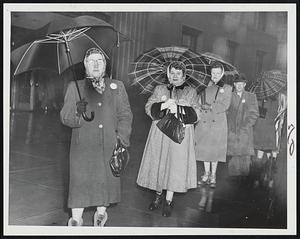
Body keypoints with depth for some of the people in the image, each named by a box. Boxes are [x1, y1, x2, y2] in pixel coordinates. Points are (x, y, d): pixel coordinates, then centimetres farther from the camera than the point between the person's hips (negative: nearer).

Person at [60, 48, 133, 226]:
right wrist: (76, 112, -22)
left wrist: (122, 139, -7)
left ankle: (100, 215, 30)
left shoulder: (117, 87, 11)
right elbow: (65, 118, 1)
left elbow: (125, 116, 6)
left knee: (107, 181, 7)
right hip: (82, 147, -1)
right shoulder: (74, 87, 8)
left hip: (110, 147, 1)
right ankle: (76, 220, 15)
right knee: (79, 182, -2)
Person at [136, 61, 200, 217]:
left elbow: (195, 115, -2)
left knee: (175, 165, -3)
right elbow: (148, 108, 1)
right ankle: (159, 194, 24)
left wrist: (178, 109, -17)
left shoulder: (191, 92, 8)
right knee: (158, 163, 4)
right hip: (159, 133, 2)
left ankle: (168, 201, 10)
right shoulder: (160, 89, 12)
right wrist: (163, 105, -17)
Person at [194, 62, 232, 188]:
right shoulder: (206, 86, 10)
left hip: (218, 122, -2)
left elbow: (224, 106, -7)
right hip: (204, 122, 2)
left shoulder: (227, 88, 4)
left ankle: (213, 176, 14)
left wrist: (209, 106, -11)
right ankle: (206, 174, 21)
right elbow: (200, 103, 2)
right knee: (204, 148, 6)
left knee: (215, 149, 1)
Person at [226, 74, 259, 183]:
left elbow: (254, 114, 5)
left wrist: (245, 126, -5)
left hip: (245, 131, 0)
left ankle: (244, 176, 3)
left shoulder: (251, 97, 10)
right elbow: (225, 112, 11)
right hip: (232, 131, 0)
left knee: (245, 154, -5)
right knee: (234, 154, -5)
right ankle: (235, 175, 1)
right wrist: (229, 126, -2)